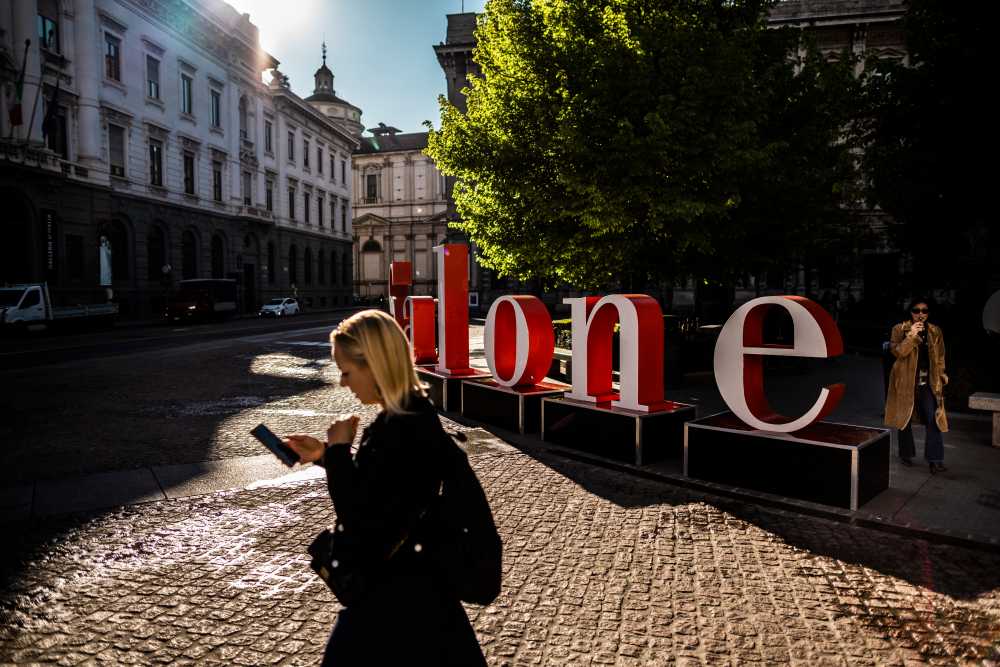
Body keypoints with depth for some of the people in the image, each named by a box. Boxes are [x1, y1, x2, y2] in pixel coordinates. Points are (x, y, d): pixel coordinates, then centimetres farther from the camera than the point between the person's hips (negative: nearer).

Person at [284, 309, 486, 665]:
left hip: (396, 589, -9)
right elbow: (374, 486, 13)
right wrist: (325, 454, 4)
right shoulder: (414, 413, 1)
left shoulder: (401, 430, -30)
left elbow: (357, 518, -27)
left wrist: (339, 448, -18)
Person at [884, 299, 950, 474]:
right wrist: (911, 335, -26)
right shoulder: (899, 329, -2)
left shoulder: (935, 332, 8)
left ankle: (935, 460, -6)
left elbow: (940, 356, 17)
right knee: (905, 419, 8)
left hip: (929, 383, 2)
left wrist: (941, 374, 11)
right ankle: (906, 455, 23)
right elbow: (896, 351, -16)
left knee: (934, 419, -9)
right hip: (906, 382, -2)